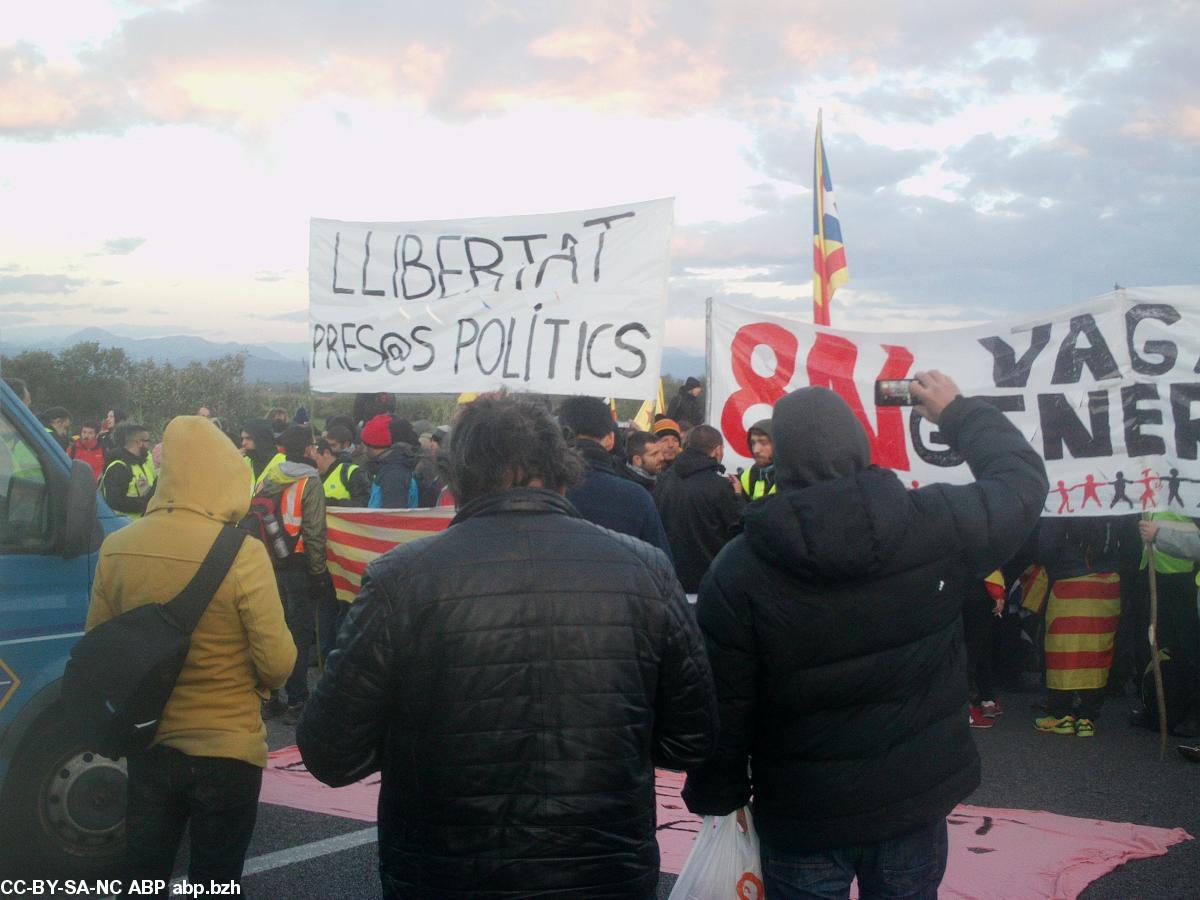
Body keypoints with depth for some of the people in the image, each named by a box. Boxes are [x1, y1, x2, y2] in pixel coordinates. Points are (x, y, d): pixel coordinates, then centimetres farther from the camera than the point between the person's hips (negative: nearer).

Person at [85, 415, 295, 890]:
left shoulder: (117, 547, -6)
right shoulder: (242, 554, -21)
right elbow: (277, 663, -18)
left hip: (148, 743, 4)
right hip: (226, 749, -4)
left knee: (140, 876, 20)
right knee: (213, 883, 12)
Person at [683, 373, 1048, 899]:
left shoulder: (737, 571, -18)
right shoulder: (936, 525, -14)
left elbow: (722, 711, -13)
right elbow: (1022, 479, 6)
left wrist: (715, 798, 2)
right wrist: (959, 411, 18)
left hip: (802, 818, -2)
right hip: (916, 799, 2)